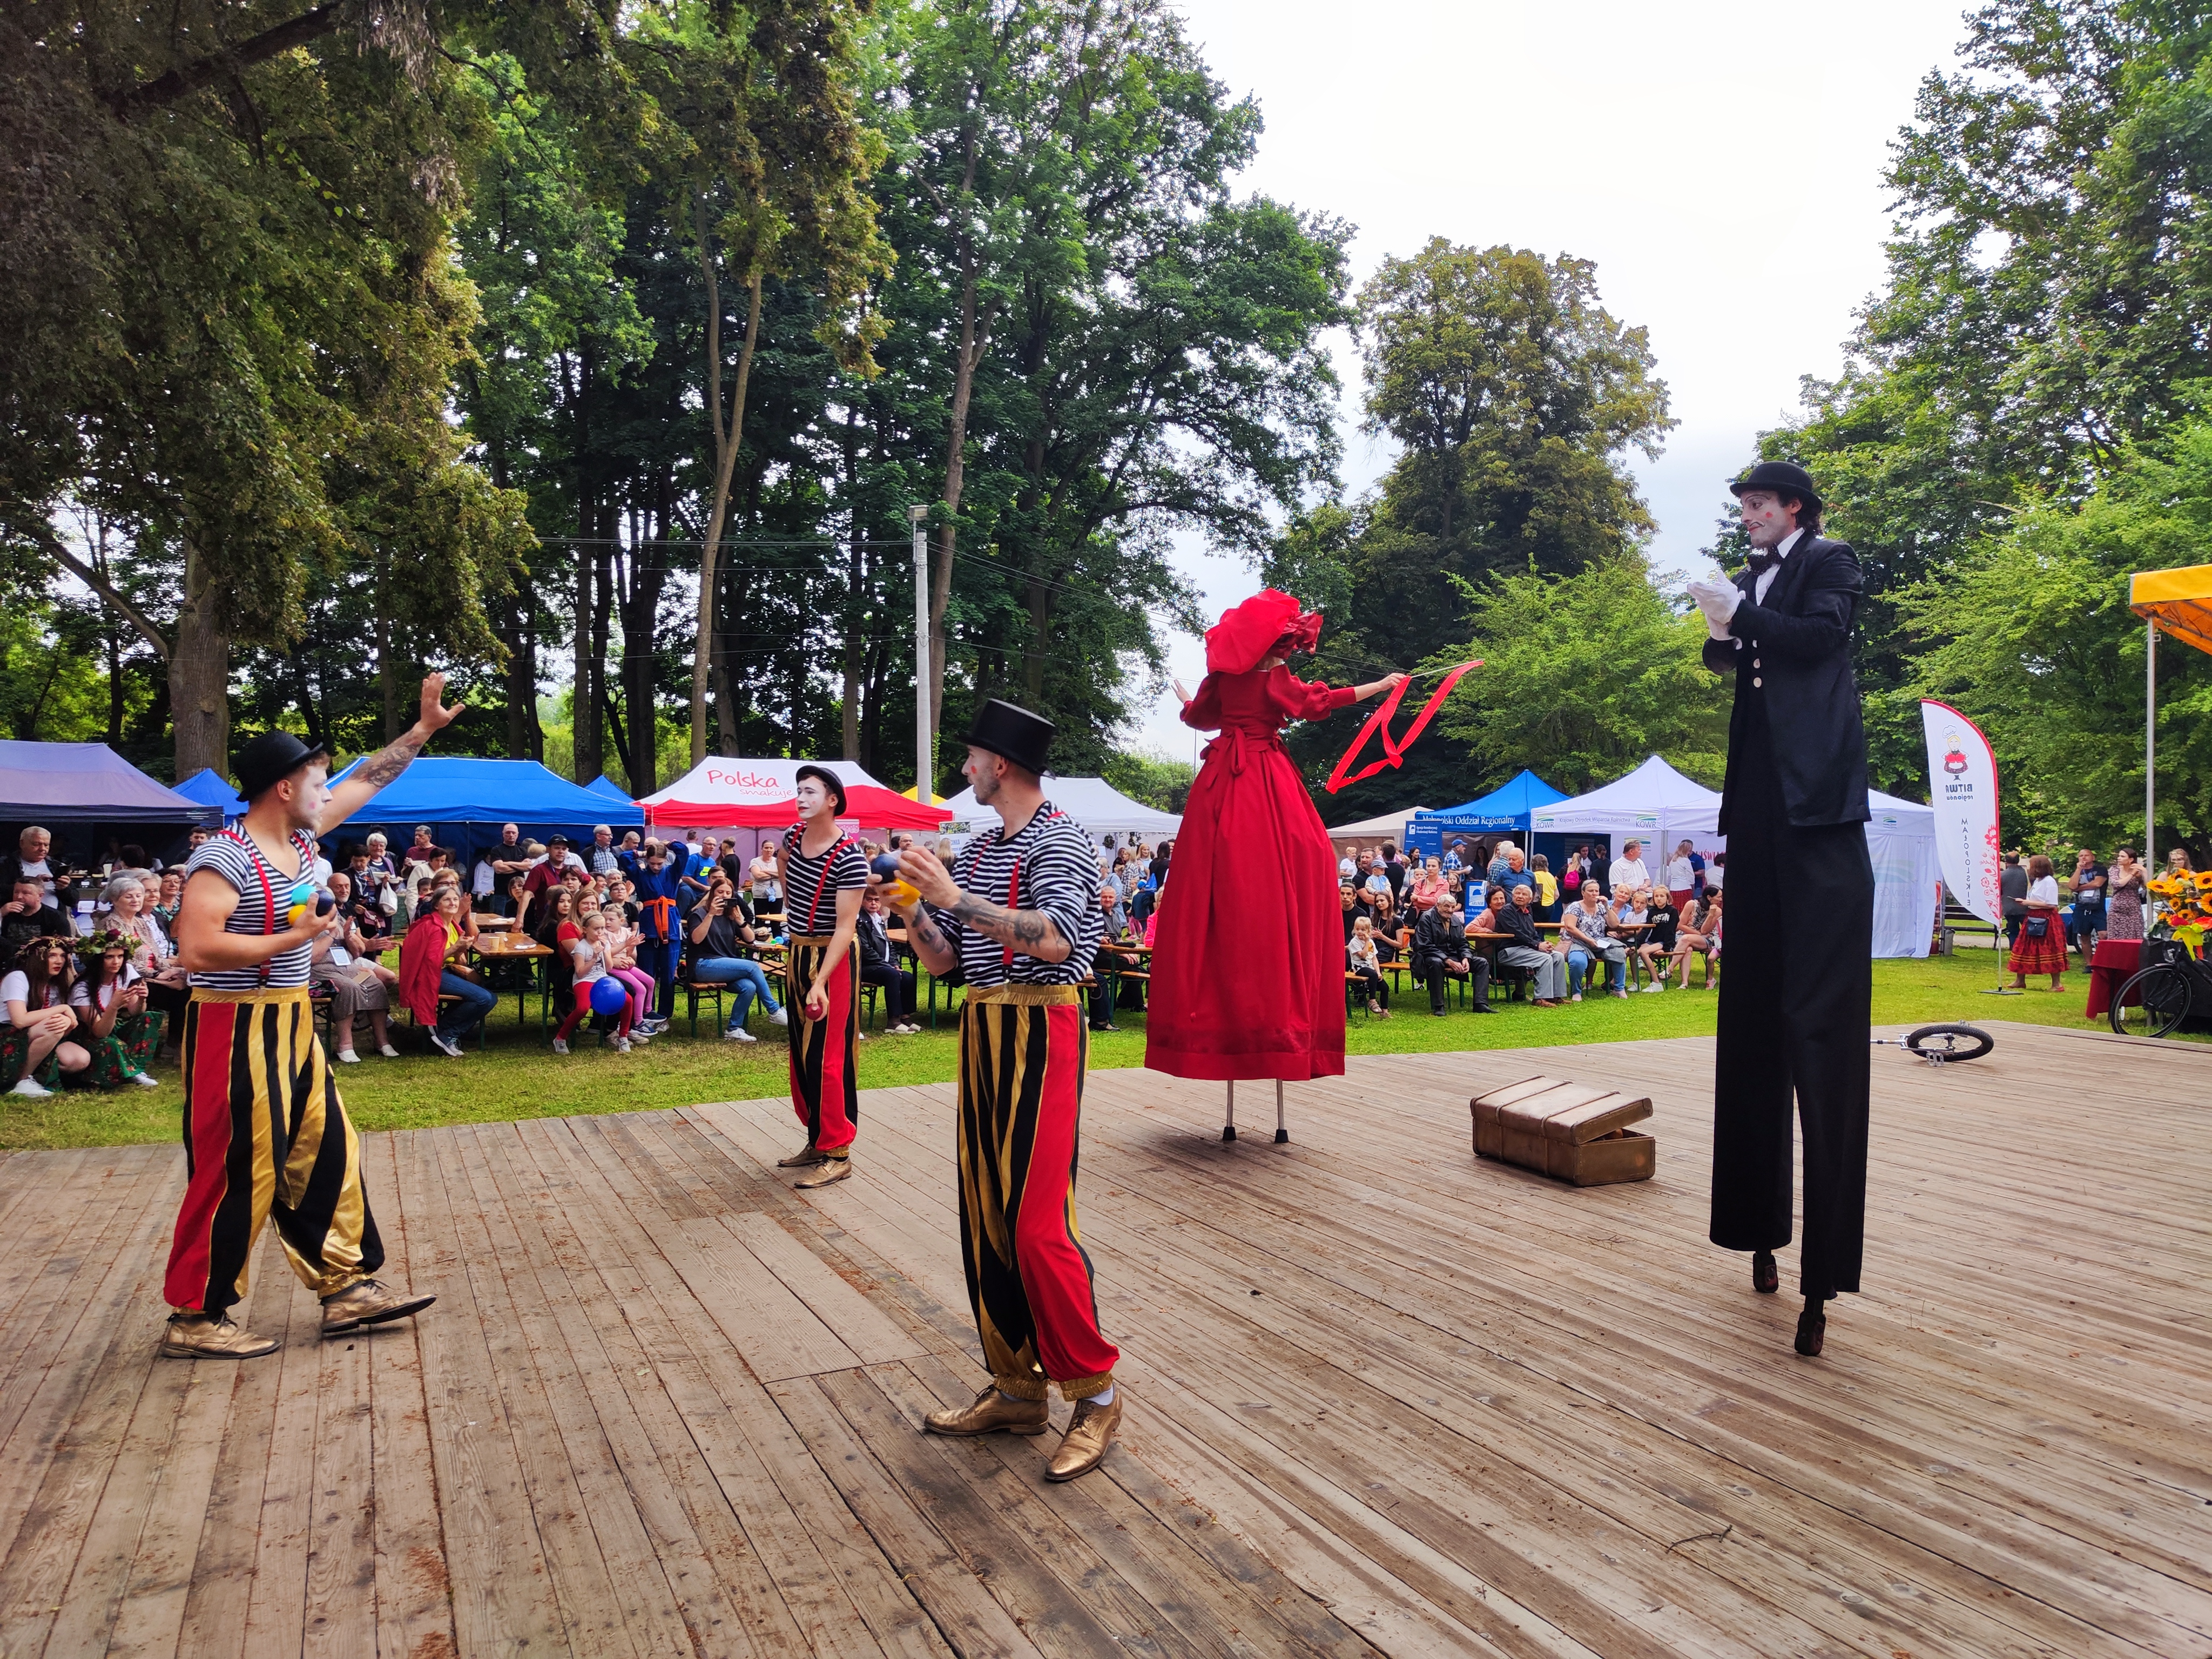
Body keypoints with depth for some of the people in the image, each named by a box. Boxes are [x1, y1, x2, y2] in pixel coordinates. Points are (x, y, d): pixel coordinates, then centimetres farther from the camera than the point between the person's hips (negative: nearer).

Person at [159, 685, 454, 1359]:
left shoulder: (299, 837, 8)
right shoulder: (224, 858, -18)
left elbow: (367, 779, 18)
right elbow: (197, 950, -28)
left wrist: (424, 728, 18)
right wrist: (294, 939, -22)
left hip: (292, 1027, 9)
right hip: (237, 1032, -9)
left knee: (326, 1153, 12)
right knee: (238, 1173, -2)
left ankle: (345, 1287, 21)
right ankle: (195, 1318, 12)